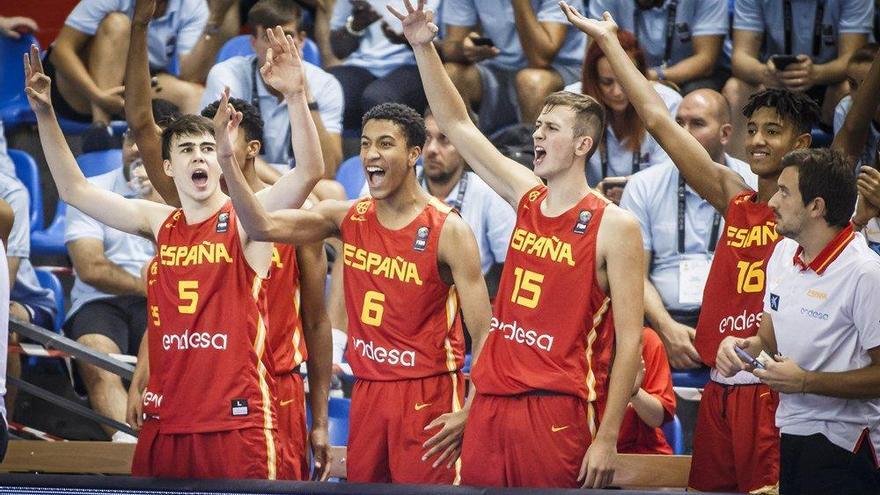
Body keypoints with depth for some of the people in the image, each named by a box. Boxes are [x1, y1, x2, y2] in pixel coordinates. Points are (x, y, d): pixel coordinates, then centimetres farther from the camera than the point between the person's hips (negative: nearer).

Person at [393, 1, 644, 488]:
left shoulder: (614, 227, -7)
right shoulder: (526, 198, 12)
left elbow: (629, 340, -9)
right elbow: (457, 124, 16)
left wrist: (607, 438, -15)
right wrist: (424, 48, 6)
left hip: (557, 411, -6)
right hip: (492, 403, 6)